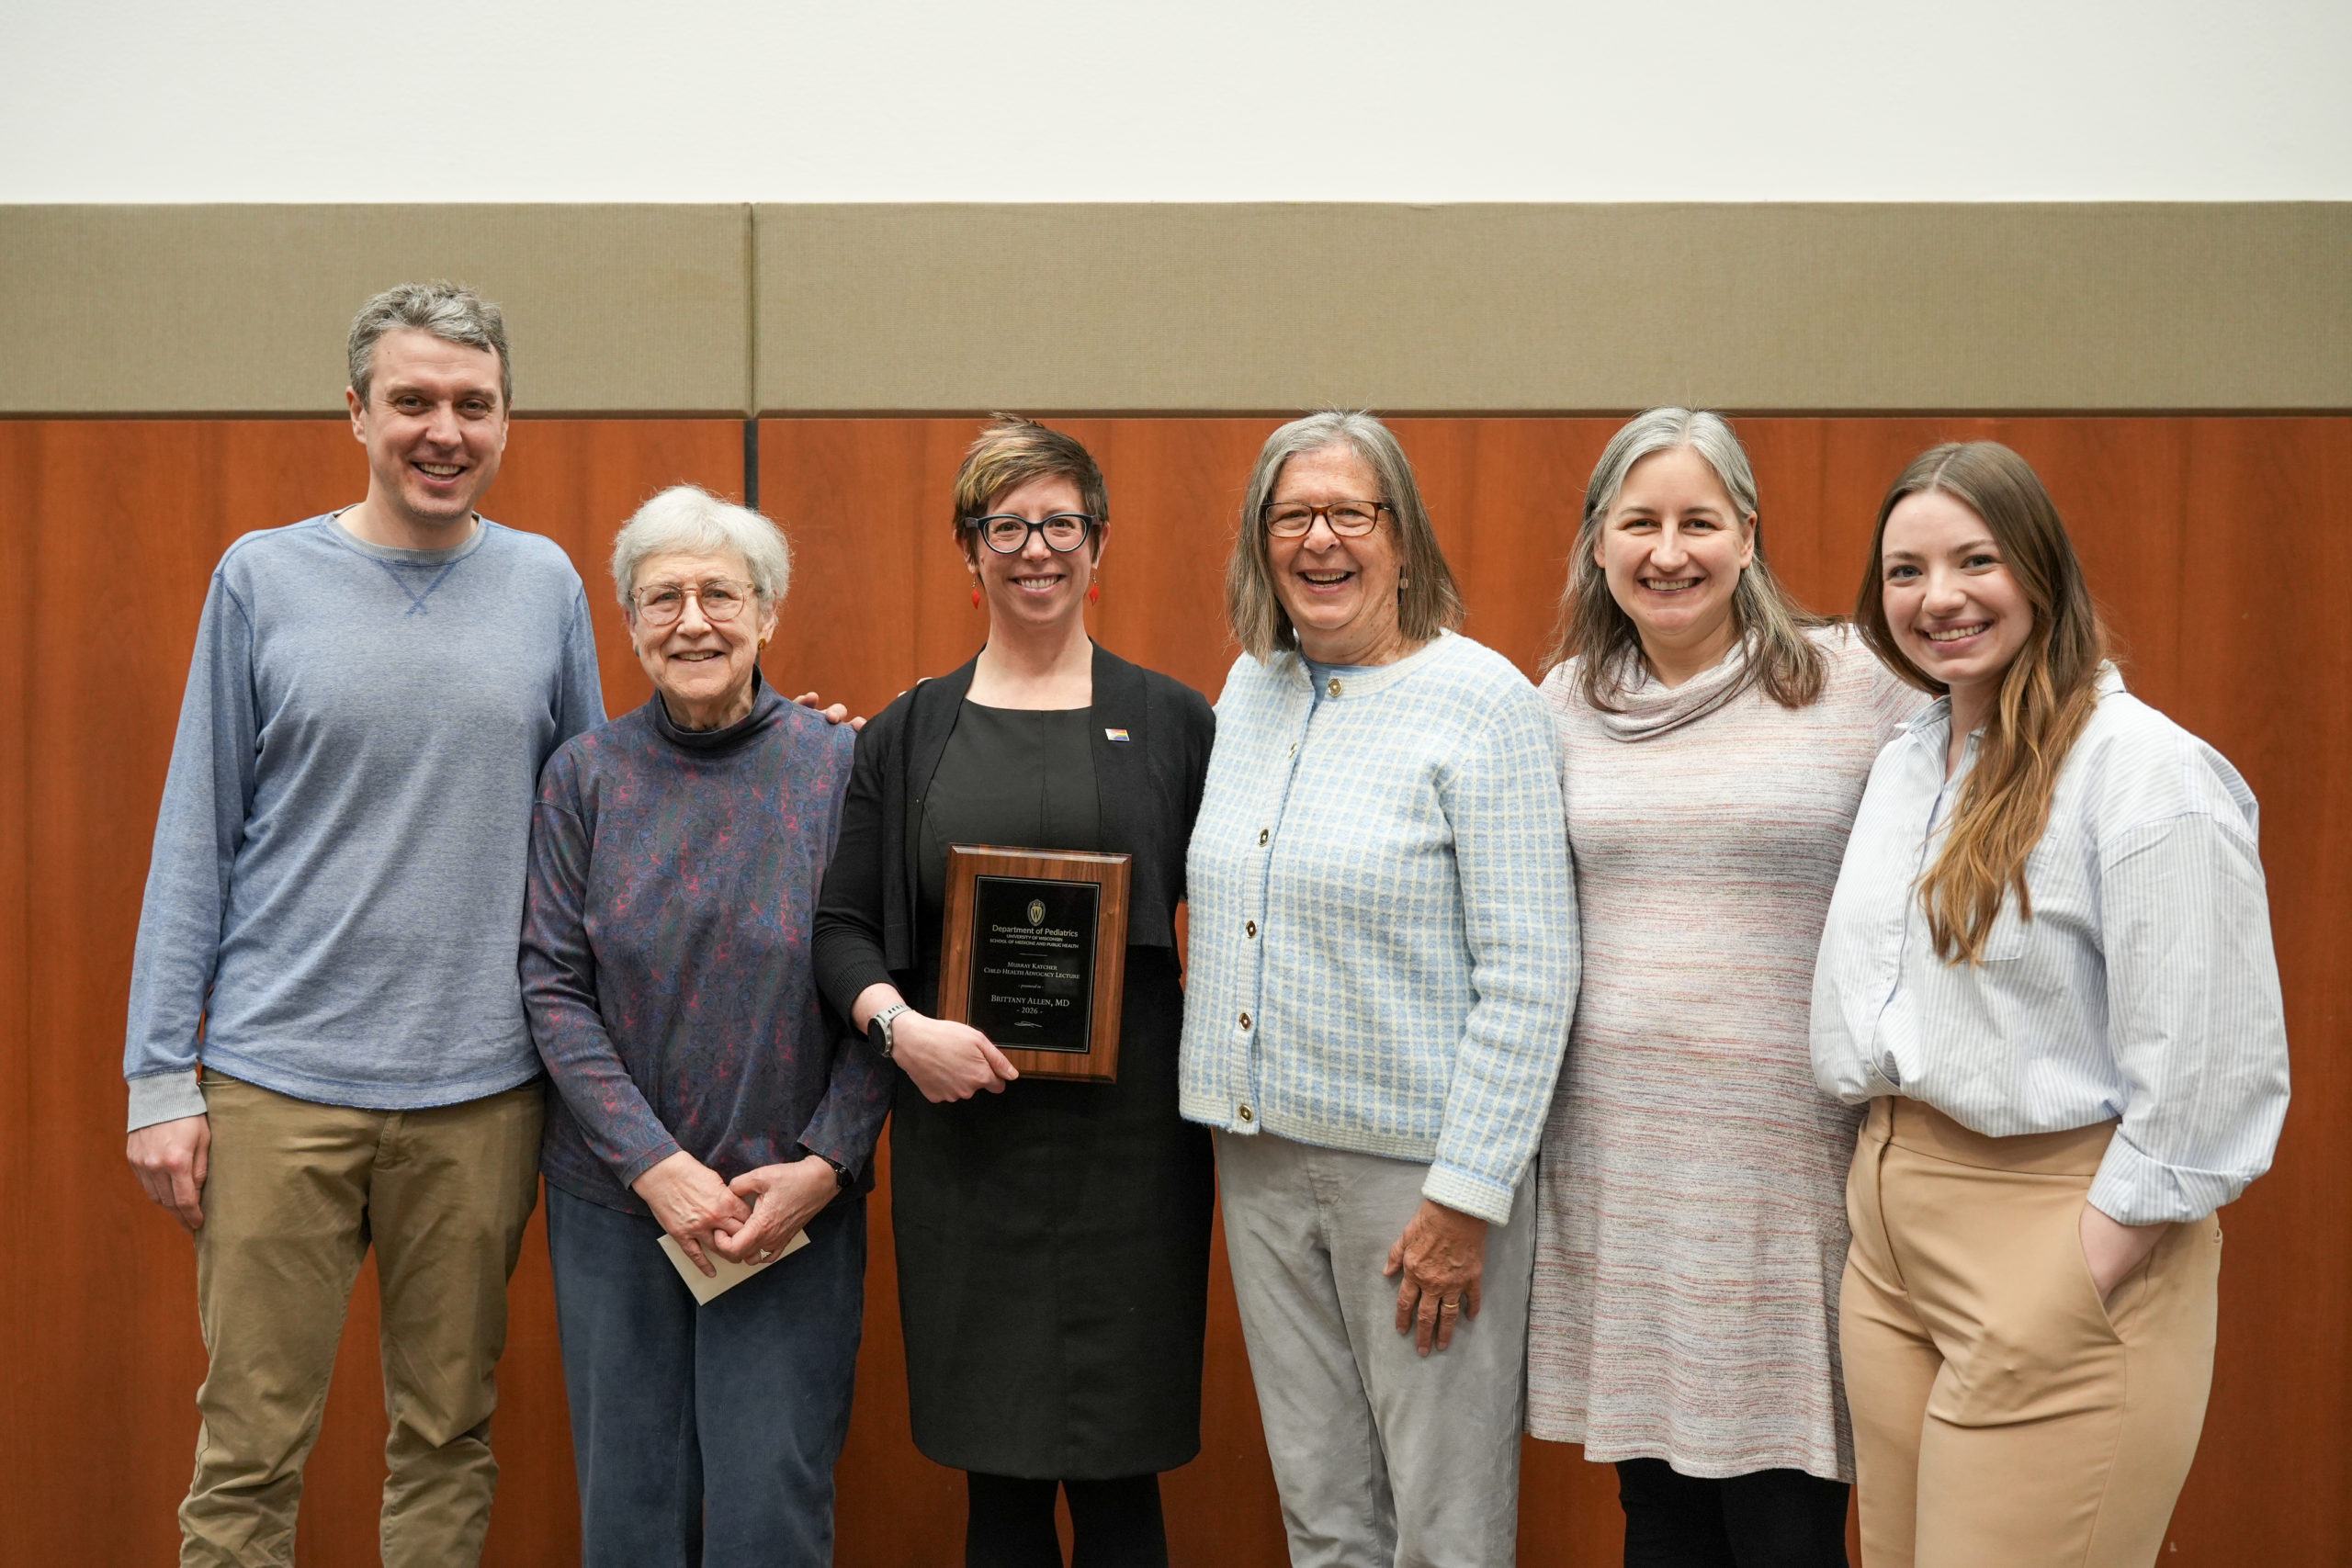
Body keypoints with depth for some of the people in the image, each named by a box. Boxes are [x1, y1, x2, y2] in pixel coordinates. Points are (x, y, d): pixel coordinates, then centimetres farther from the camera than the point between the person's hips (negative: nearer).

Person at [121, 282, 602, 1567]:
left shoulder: (545, 586, 6)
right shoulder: (263, 576, 2)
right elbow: (195, 843, 2)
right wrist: (161, 1077, -1)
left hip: (479, 1086, 2)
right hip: (279, 1078, -1)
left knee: (448, 1435, 12)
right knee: (249, 1447, 4)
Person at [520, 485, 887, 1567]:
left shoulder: (838, 767, -4)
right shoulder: (587, 774, -1)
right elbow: (552, 985, -3)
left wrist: (826, 1163, -12)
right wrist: (656, 1164, -11)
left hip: (795, 1202, -1)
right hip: (616, 1197, 2)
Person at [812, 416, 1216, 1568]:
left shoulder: (1171, 721, 5)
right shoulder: (908, 732, 8)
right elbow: (842, 926, 7)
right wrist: (900, 1026, -11)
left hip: (1127, 1131, -1)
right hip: (962, 1136, 1)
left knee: (1115, 1472, 3)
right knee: (996, 1472, 8)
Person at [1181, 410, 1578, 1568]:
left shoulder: (1483, 701, -10)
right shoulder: (1250, 688, 9)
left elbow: (1530, 975, -14)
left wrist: (1467, 1196, -17)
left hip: (1418, 1166, -6)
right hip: (1261, 1156, 6)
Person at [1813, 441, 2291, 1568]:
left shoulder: (2149, 772, -15)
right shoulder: (1906, 758, 10)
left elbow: (2204, 1081, -18)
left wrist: (2087, 1283, -16)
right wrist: (1884, 1175, 14)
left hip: (2054, 1226, -7)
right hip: (1889, 1223, 7)